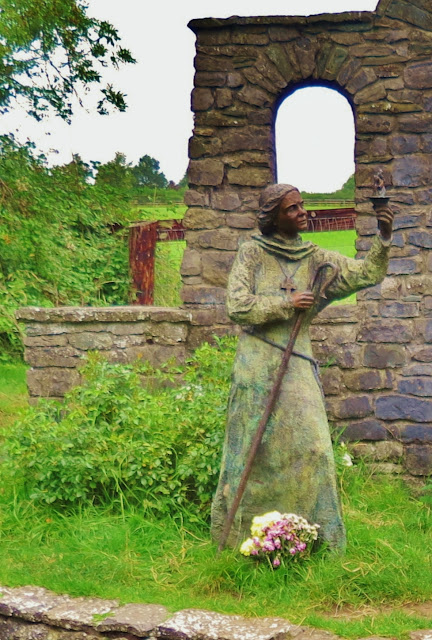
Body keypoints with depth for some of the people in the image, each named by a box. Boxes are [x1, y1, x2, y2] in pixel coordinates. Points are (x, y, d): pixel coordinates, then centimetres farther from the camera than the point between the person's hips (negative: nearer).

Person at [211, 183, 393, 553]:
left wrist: (384, 238, -13)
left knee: (309, 447, 0)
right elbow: (237, 307, -7)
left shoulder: (315, 259, 9)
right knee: (256, 449, 1)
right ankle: (239, 534, 14)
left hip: (298, 365, 3)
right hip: (259, 365, -3)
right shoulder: (252, 253, 0)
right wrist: (286, 303, -10)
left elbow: (368, 274, 2)